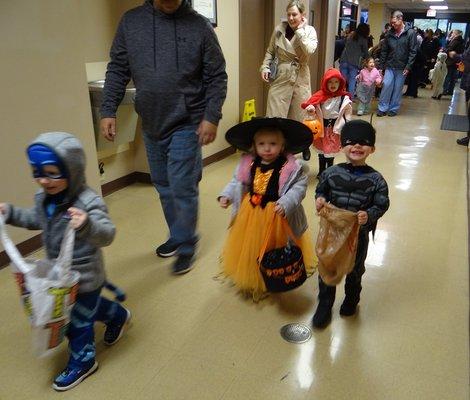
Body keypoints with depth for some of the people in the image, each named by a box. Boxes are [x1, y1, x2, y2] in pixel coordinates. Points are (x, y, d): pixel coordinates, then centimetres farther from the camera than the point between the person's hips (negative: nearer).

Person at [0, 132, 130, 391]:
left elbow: (107, 235, -40)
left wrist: (87, 224, -60)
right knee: (88, 306, 29)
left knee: (78, 320, 11)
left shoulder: (88, 202, -31)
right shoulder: (44, 197, -5)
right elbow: (37, 219, 15)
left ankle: (82, 362, 35)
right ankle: (117, 315, 56)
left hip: (84, 276, -8)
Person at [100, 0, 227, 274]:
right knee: (164, 186, 15)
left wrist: (212, 117, -12)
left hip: (186, 125, -4)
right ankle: (178, 236, 35)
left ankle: (186, 247, 17)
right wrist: (108, 110, -1)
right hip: (151, 125, 4)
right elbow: (118, 70, 7)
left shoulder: (199, 26, -5)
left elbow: (217, 77, -3)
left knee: (183, 188, -3)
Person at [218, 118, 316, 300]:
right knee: (250, 249, 20)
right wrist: (226, 195, -8)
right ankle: (250, 281, 42)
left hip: (276, 216, -4)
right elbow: (237, 183, 7)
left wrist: (285, 203, -31)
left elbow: (298, 188, -16)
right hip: (250, 213, 4)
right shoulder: (247, 164, -4)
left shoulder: (292, 167, -16)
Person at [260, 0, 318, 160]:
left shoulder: (309, 31, -1)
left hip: (300, 79, 0)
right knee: (275, 115, -4)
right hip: (280, 77, 0)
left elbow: (310, 50, -19)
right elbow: (270, 51, 9)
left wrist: (300, 30, -14)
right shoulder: (279, 29, 1)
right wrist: (265, 67, -6)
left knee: (300, 114, 10)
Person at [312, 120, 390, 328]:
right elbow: (321, 191, 4)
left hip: (359, 234, 0)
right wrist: (319, 199, -17)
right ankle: (324, 305, 31)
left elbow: (382, 204, -9)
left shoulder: (375, 179, -12)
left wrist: (369, 215, -26)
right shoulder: (332, 173, -9)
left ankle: (351, 300, 48)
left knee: (355, 269, 21)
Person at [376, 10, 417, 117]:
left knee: (397, 89, 4)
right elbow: (384, 51, 8)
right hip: (389, 66, 2)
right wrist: (381, 67, 5)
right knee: (386, 85, -6)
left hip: (402, 68, -2)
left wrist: (408, 67, -12)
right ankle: (382, 108, 3)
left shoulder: (410, 33, -5)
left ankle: (393, 109, 15)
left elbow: (413, 51, -7)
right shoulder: (389, 34, 4)